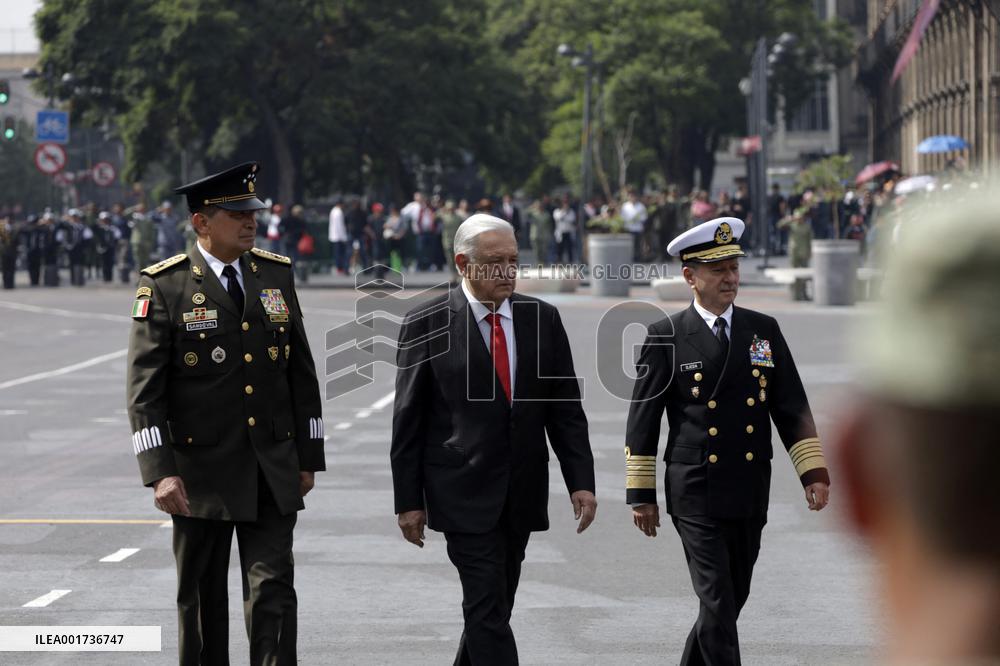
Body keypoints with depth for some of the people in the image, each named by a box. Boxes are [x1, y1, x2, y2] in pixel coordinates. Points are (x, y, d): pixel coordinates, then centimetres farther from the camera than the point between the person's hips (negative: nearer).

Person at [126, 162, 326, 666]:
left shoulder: (277, 275, 7)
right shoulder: (164, 287, -6)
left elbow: (302, 373, 13)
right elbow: (144, 386, -11)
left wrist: (309, 455, 10)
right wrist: (159, 470, -19)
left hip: (273, 472, 3)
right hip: (200, 469, -3)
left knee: (273, 591, -6)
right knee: (202, 598, 9)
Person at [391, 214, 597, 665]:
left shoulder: (543, 319, 6)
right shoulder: (427, 324, -4)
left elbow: (566, 409, 7)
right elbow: (408, 421, -2)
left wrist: (581, 481, -2)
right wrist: (409, 500, -4)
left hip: (522, 493, 4)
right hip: (465, 493, -4)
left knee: (492, 608, 12)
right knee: (489, 611, -11)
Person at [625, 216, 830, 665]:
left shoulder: (764, 331, 8)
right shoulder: (666, 337, -2)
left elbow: (792, 409, 8)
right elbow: (642, 421, 0)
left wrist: (814, 472, -1)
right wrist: (641, 494, -1)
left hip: (751, 495, 4)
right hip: (696, 497, -4)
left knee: (731, 601, 13)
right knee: (718, 604, -9)